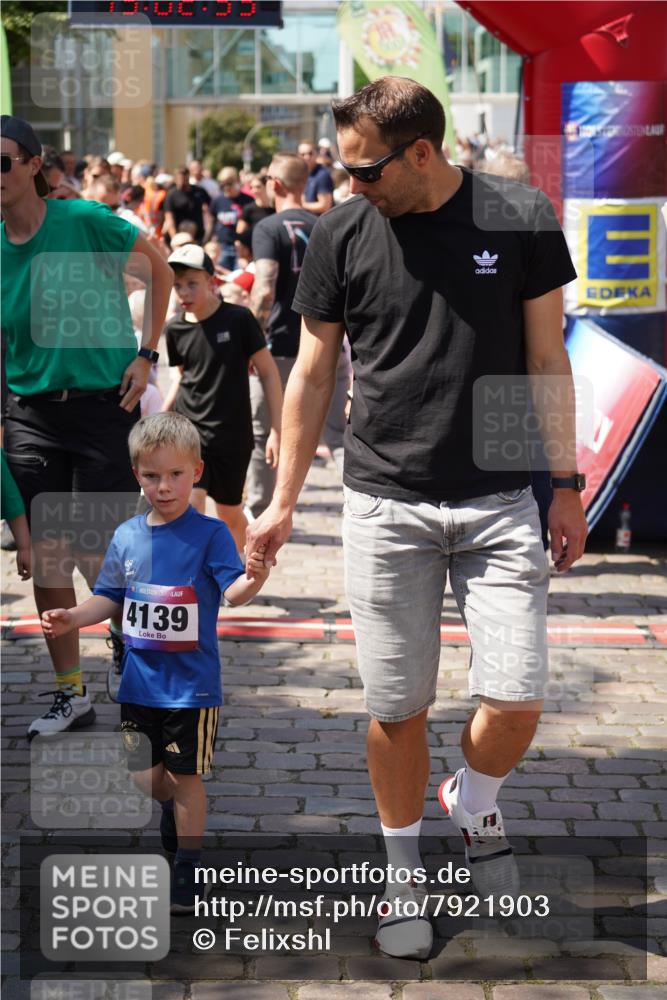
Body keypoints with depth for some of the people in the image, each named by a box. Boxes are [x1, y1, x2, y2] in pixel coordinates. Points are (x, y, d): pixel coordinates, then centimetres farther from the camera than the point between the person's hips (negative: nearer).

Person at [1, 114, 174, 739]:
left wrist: (145, 355, -3)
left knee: (94, 554, -5)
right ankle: (70, 694, 18)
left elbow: (159, 272, 3)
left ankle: (127, 629, 25)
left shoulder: (84, 221, -10)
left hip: (102, 406, -4)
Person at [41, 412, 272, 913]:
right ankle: (174, 807, 47)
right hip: (139, 680, 5)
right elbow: (111, 598, 11)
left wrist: (253, 580, -43)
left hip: (192, 684, -5)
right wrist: (74, 617, -5)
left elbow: (233, 592, -22)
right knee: (143, 772, 15)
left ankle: (186, 868, 19)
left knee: (185, 776, 5)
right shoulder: (127, 536, 1)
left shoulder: (209, 534, -12)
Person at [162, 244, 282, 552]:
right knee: (191, 506, -17)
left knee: (230, 513, 13)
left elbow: (268, 372, -5)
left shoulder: (238, 319, -11)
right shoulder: (175, 329, -1)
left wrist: (277, 430, -7)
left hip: (232, 434, -2)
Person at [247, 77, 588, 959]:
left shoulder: (520, 219, -4)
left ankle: (473, 806, 27)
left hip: (499, 503, 0)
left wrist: (566, 486, 4)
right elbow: (313, 371, 6)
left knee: (517, 702, -5)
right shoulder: (342, 233, -2)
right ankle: (403, 867, 25)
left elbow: (546, 359, 4)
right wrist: (284, 503, 6)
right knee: (397, 708, 3)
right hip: (385, 506, 0)